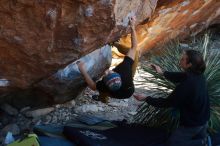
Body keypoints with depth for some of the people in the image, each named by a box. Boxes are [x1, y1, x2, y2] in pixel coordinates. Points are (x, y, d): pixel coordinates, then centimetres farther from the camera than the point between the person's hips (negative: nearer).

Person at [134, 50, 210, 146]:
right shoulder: (197, 75, -11)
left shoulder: (187, 85, -36)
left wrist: (146, 98, -20)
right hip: (203, 118, 9)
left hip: (192, 123, -9)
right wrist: (162, 72, 11)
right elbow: (179, 77, 9)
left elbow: (168, 103, -26)